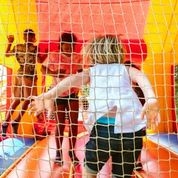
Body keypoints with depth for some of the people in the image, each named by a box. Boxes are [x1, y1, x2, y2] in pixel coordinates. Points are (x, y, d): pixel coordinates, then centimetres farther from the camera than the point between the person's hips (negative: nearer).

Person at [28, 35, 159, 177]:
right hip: (132, 128, 2)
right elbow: (141, 76, 3)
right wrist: (151, 99, -14)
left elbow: (73, 79, 3)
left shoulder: (92, 71, 22)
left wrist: (49, 96, -10)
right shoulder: (125, 69, 24)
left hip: (103, 126, -1)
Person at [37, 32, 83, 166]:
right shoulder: (53, 56, -8)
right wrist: (53, 73, -18)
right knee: (60, 124, 7)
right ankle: (58, 152, 24)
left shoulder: (77, 57, -3)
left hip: (73, 94, 2)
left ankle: (72, 151, 23)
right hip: (58, 94, -2)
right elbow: (43, 69, 0)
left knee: (74, 124, 5)